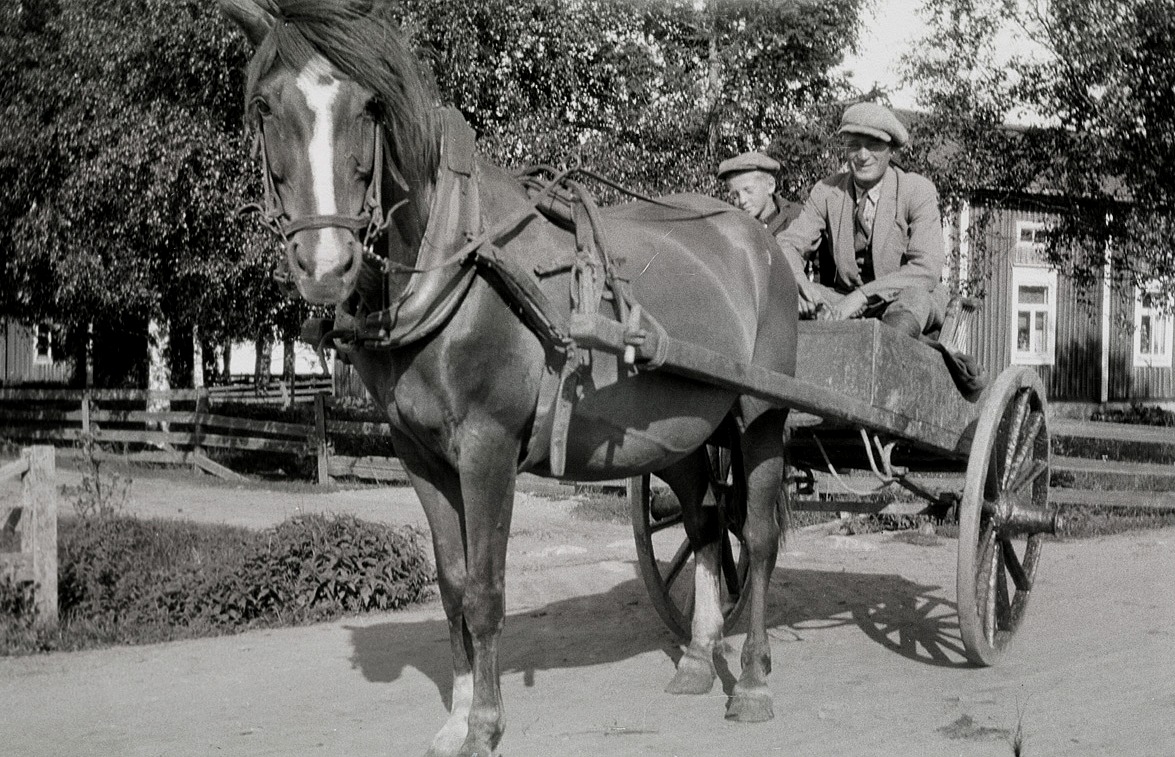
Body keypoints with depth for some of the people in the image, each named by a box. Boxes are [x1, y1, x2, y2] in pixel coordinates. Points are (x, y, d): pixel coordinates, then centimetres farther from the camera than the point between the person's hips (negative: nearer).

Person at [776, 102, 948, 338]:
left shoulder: (918, 191, -10)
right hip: (844, 300, 3)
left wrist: (861, 297, -32)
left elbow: (927, 270, -21)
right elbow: (788, 244, -4)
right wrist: (800, 283, -30)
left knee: (914, 296, -37)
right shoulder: (827, 191, 0)